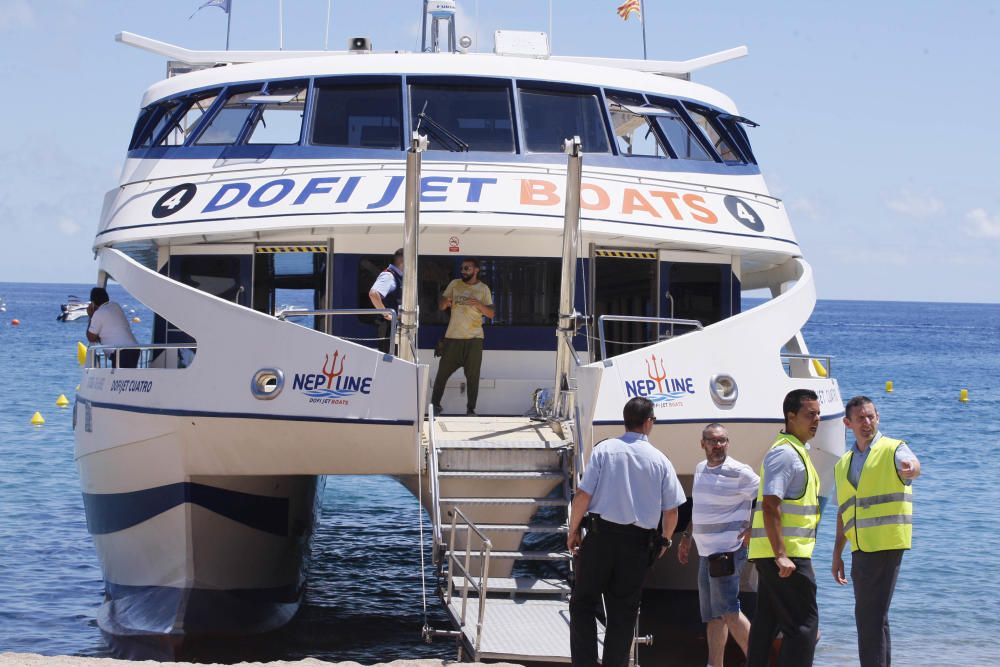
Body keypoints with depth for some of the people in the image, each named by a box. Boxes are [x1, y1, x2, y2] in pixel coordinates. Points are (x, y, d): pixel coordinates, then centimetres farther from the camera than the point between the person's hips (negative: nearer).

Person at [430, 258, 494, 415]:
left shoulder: (483, 289, 3)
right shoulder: (455, 284, 7)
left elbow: (491, 313, 0)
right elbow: (441, 306, 8)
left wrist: (479, 304, -19)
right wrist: (445, 302, -15)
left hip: (474, 338, -1)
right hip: (453, 337, 1)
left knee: (473, 375, -1)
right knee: (443, 372, 0)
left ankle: (471, 409, 5)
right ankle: (435, 405, 10)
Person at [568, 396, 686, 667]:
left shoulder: (605, 449, -3)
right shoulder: (659, 460, 2)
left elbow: (583, 495, -7)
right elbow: (671, 510, 5)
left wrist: (573, 530, 6)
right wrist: (665, 539, 23)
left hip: (600, 535, -2)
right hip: (640, 541, 2)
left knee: (583, 603, 6)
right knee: (623, 611, 9)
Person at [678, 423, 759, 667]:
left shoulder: (739, 472, -12)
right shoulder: (700, 469, 13)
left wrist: (754, 529, -15)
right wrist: (687, 537, 23)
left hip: (727, 552, -8)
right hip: (706, 553, 8)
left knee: (728, 611, -13)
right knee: (713, 616, 10)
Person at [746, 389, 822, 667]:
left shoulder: (795, 451, 19)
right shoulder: (785, 452, -13)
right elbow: (770, 506, -21)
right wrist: (781, 554, -26)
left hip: (779, 554, 10)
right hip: (786, 553, -10)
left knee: (767, 622, 11)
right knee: (804, 624, -11)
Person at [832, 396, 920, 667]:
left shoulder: (893, 450, -2)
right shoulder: (843, 465, 18)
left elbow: (910, 464, -26)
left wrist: (910, 468, -50)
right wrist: (837, 554, 19)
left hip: (886, 545, -7)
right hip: (860, 548, 7)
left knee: (872, 615, -11)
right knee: (866, 616, 12)